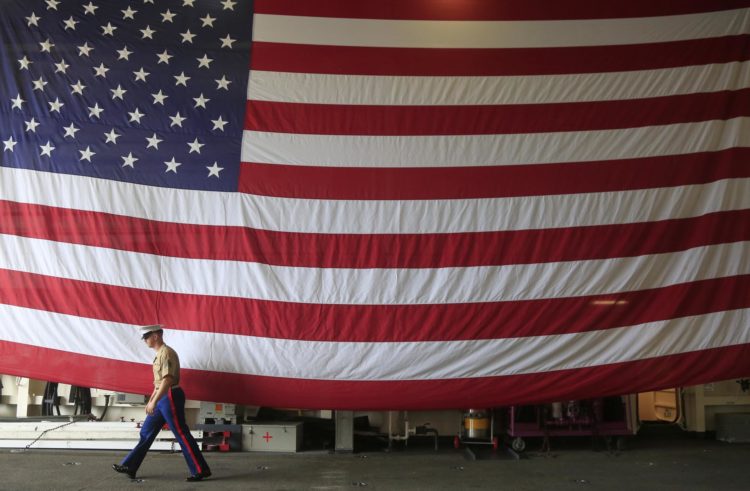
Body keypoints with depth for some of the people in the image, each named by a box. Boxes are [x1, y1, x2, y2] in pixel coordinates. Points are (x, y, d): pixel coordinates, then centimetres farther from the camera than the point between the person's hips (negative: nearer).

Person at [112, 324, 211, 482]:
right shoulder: (159, 354, 16)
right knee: (146, 433, 12)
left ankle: (200, 470, -3)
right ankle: (129, 466, 20)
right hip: (162, 398, 10)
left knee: (181, 434, -7)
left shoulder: (167, 353, -15)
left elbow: (167, 380, -23)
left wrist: (154, 402, -25)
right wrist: (150, 401, 25)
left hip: (170, 397, -10)